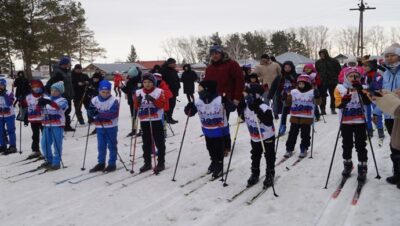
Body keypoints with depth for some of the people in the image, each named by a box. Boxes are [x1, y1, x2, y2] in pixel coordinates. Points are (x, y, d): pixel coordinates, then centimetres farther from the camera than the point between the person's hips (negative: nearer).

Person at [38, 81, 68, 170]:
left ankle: (56, 163, 4)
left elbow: (60, 106, -24)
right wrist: (40, 104, -12)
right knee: (45, 144, 10)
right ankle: (49, 160, 27)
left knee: (57, 144, -4)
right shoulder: (47, 98, 14)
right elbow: (39, 110, 11)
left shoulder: (63, 100, -2)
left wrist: (49, 102, -41)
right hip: (47, 125, 6)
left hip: (57, 125, -6)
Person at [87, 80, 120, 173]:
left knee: (112, 145, 4)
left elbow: (114, 114, -21)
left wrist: (100, 114, -28)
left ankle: (112, 164, 13)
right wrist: (91, 116, -23)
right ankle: (101, 163, 23)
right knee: (101, 146, 13)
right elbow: (90, 112, 2)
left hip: (111, 127, -4)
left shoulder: (114, 101, -12)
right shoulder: (94, 100, 2)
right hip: (99, 127, 4)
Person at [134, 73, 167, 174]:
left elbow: (162, 104, -11)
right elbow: (136, 107, 6)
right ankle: (147, 163, 23)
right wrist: (138, 101, -15)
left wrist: (153, 100, -25)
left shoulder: (159, 91, -3)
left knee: (159, 142, 2)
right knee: (146, 143, 12)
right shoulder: (138, 92, 7)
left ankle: (161, 163, 10)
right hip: (144, 121, 4)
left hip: (156, 121, -4)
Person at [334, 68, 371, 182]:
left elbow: (368, 102, -14)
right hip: (345, 122, 1)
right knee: (347, 145, 14)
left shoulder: (362, 88, 1)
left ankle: (362, 168, 9)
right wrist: (344, 101, -32)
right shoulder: (340, 88, -3)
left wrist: (361, 91, -26)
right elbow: (338, 104, -11)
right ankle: (347, 165, 31)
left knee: (360, 145, 1)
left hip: (360, 121, 0)